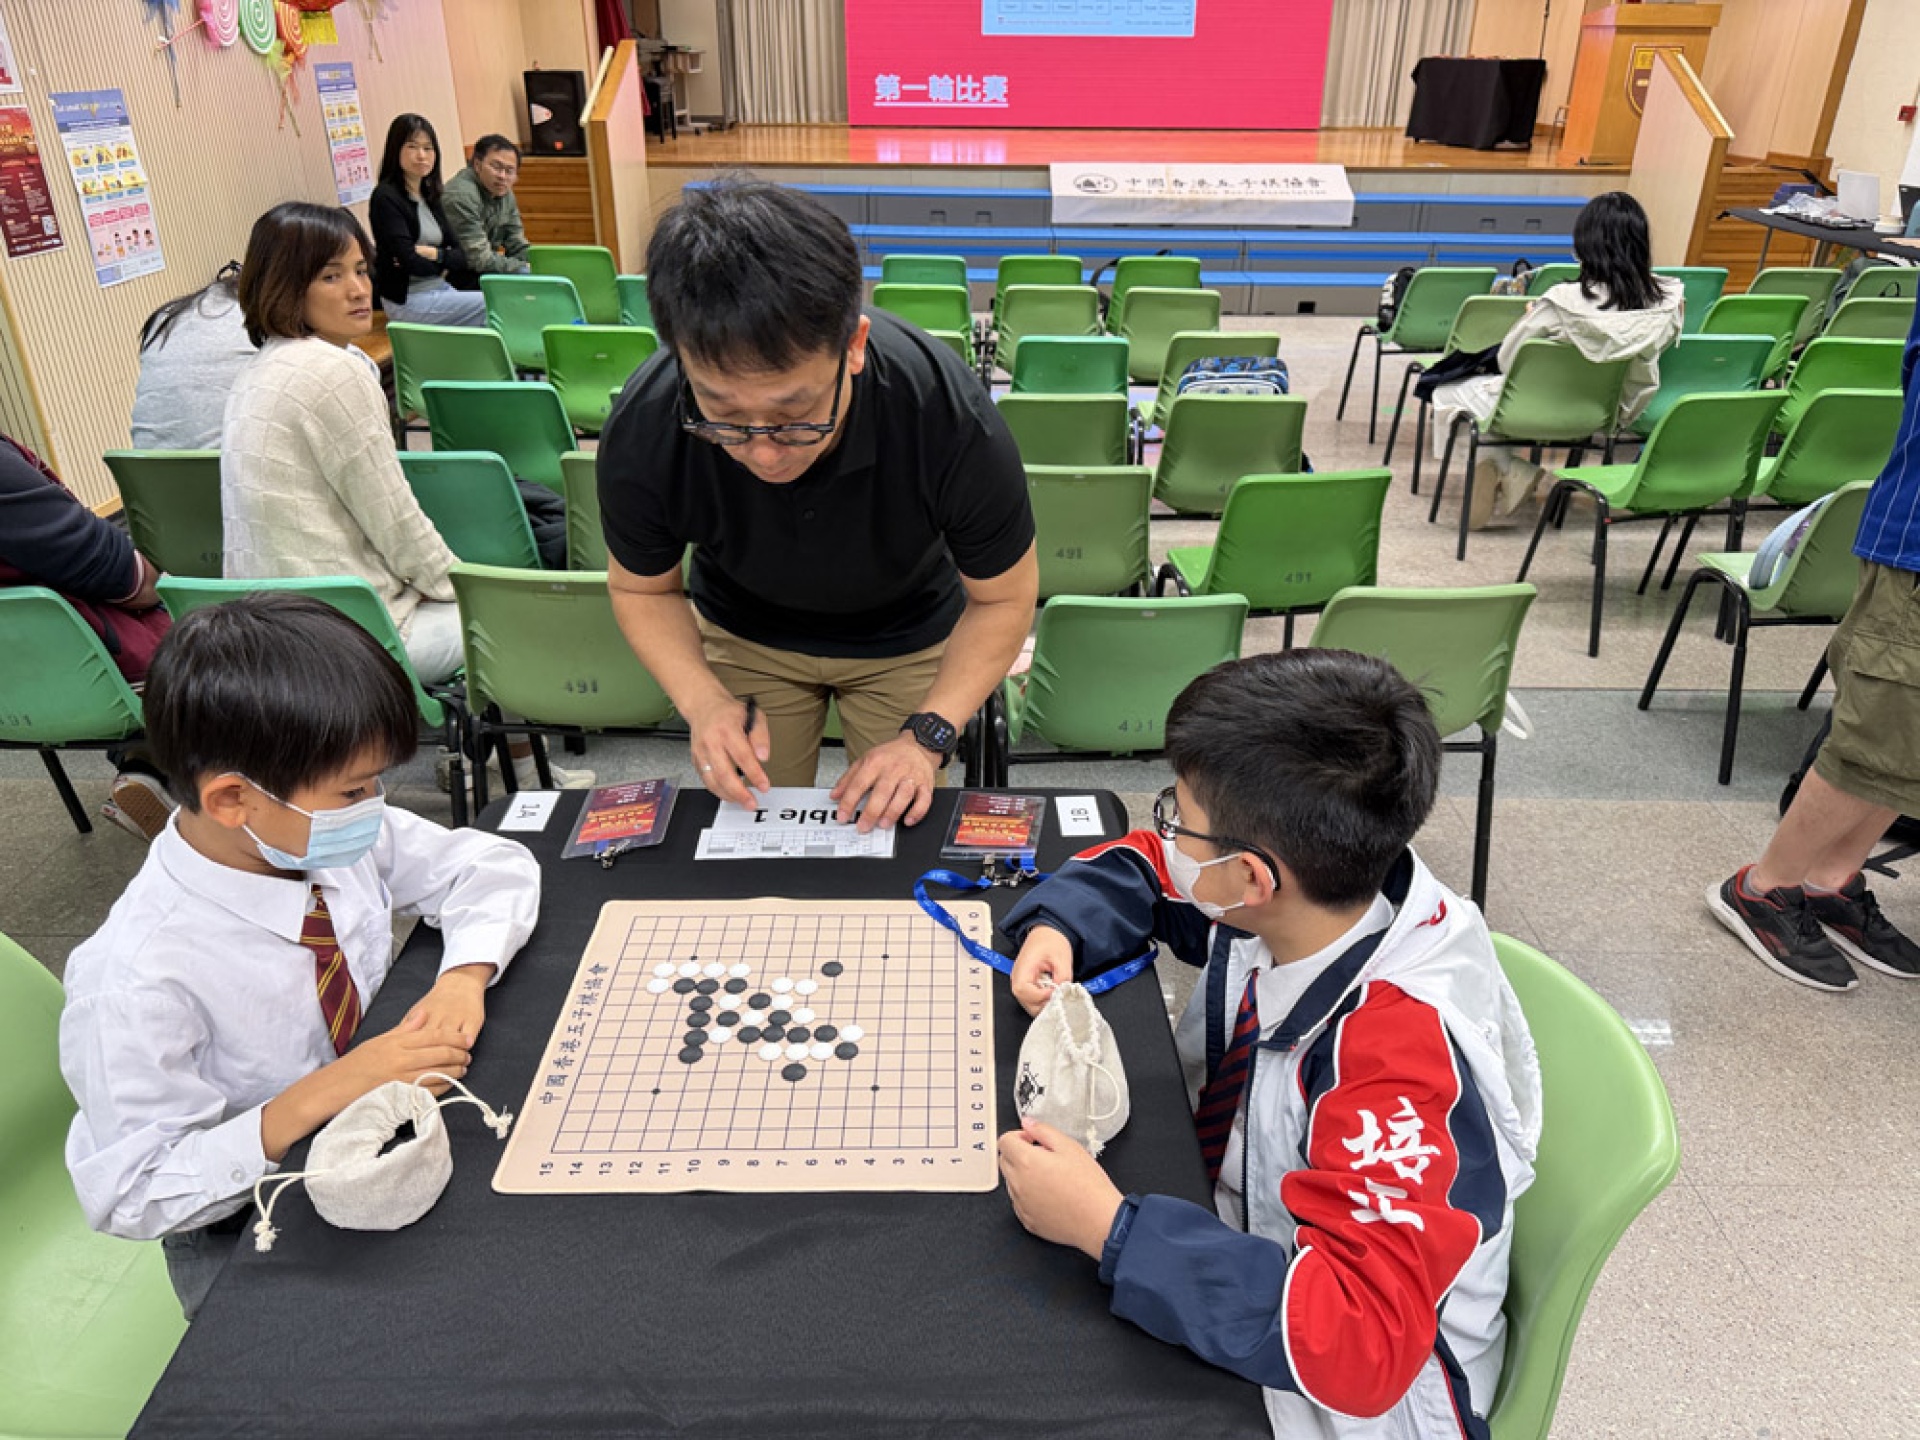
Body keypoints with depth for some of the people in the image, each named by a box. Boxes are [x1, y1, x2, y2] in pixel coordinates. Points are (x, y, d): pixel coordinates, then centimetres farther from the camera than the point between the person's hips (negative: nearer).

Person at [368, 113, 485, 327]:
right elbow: (409, 261, -17)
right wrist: (444, 264, 1)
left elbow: (462, 255, 7)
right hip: (407, 300, -7)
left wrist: (433, 253, -12)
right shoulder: (386, 197, -9)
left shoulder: (429, 196, 13)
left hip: (442, 289, 7)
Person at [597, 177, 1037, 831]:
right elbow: (642, 588, -10)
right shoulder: (642, 434, -32)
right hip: (744, 637, 1)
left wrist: (927, 734, -27)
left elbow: (1003, 597, -18)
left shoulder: (953, 423, -36)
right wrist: (703, 701, -27)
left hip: (907, 640, 0)